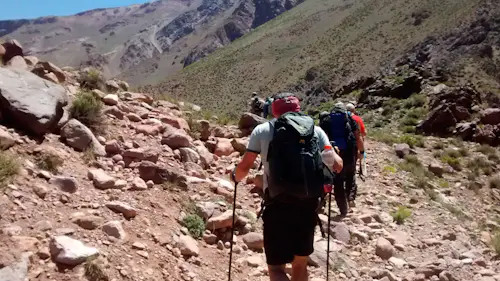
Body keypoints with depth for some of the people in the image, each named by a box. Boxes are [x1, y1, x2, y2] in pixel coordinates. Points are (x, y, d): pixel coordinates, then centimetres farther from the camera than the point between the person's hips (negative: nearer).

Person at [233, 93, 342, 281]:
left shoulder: (263, 130, 4)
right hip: (309, 204, 3)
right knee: (300, 263, 22)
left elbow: (244, 167, 1)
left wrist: (235, 177, 23)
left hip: (278, 205, -3)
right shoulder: (316, 130, 9)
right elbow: (337, 165, 3)